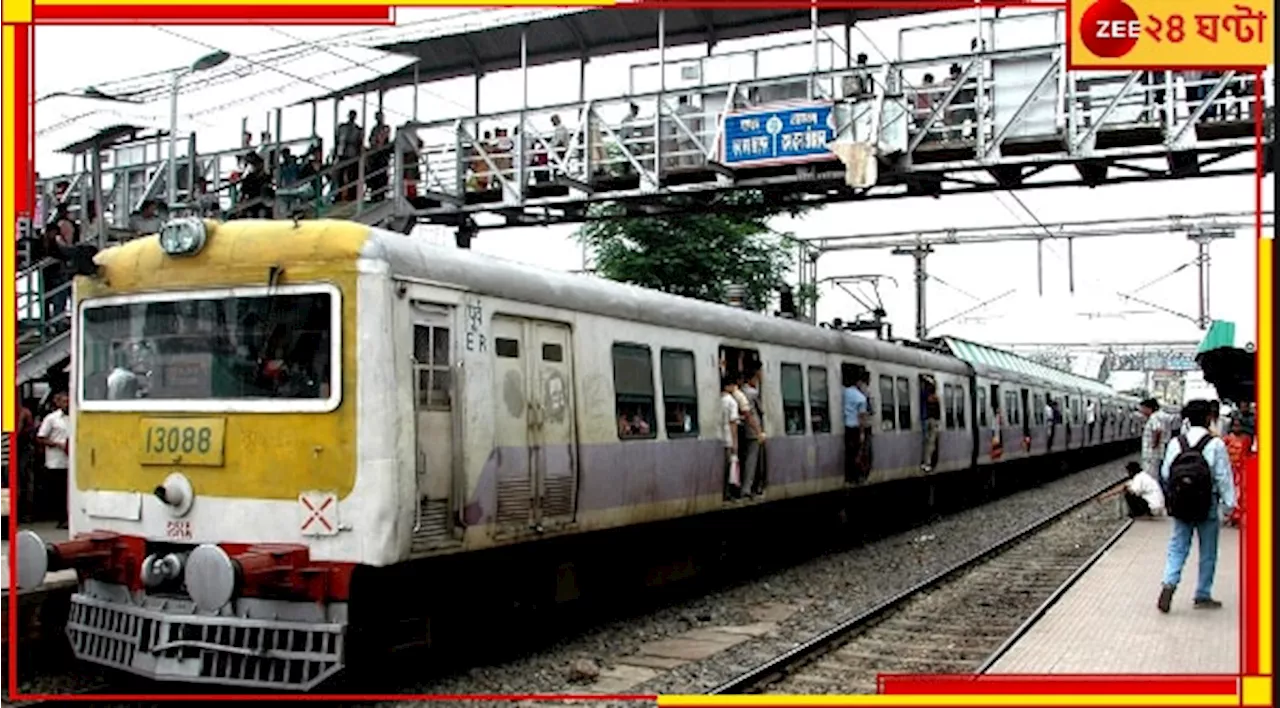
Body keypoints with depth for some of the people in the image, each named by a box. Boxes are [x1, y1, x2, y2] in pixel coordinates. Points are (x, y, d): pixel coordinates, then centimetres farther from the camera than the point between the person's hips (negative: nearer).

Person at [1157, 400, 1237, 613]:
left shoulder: (1175, 443, -2)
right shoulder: (1215, 444, -11)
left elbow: (1165, 474, 3)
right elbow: (1223, 477, -9)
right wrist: (1229, 504, -2)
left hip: (1181, 507, 3)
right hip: (1208, 507, -3)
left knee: (1177, 547, 9)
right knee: (1208, 552, 10)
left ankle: (1169, 583, -11)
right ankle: (1203, 596, 17)